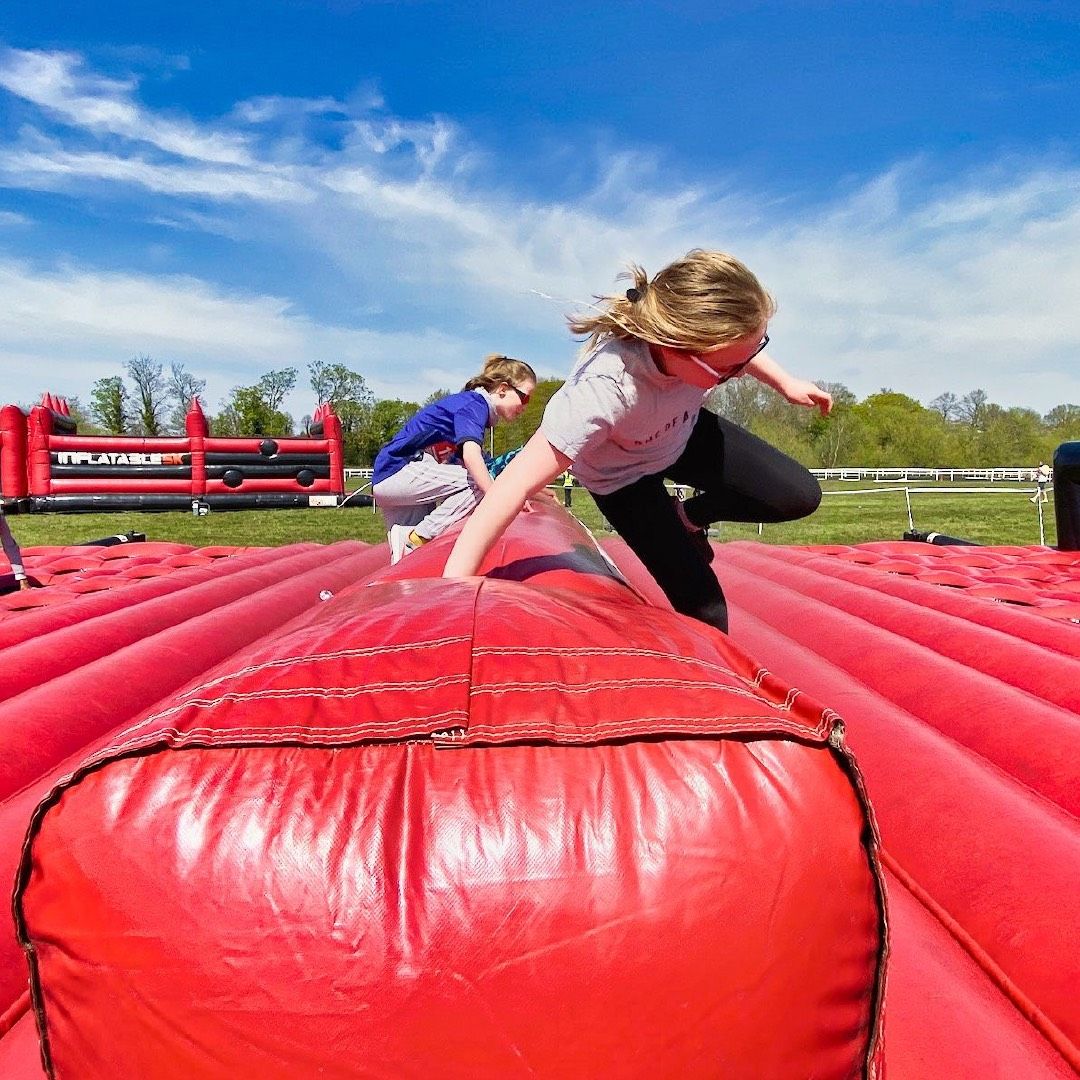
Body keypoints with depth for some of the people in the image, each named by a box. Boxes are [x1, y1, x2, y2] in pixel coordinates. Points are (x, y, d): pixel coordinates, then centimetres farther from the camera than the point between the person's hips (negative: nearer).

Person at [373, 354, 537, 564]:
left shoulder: (473, 403, 17)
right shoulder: (474, 402, -12)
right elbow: (471, 454, -30)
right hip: (401, 471, -10)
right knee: (479, 483, -20)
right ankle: (416, 538, -18)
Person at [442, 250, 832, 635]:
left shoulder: (697, 327, -31)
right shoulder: (604, 391, -47)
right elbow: (517, 484, -49)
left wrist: (786, 383, 0)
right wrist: (452, 589, -50)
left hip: (684, 432, 5)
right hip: (623, 475, -5)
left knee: (800, 497, 0)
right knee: (704, 608, -8)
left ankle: (690, 516, 22)